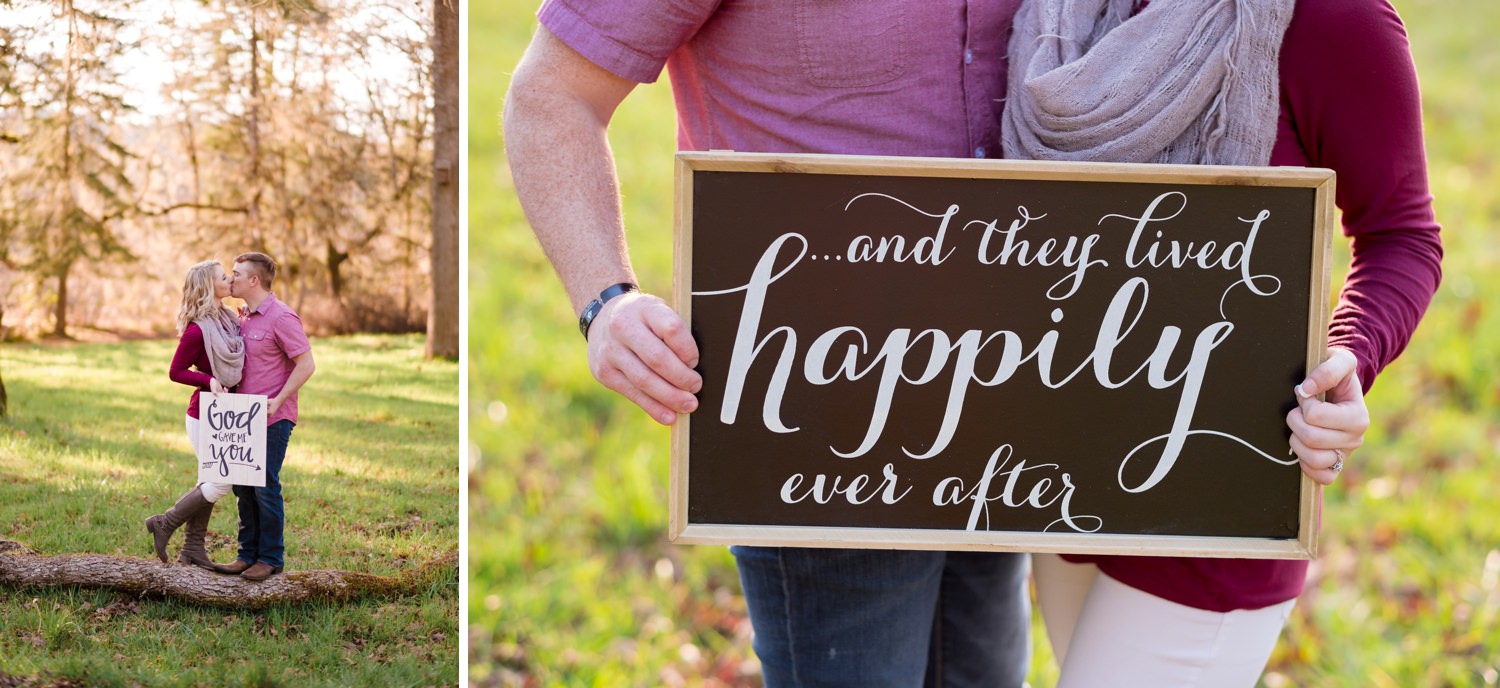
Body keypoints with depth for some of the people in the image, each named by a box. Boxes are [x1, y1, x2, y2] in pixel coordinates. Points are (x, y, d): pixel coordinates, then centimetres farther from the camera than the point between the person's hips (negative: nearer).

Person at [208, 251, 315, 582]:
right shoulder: (245, 317, 14)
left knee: (265, 487, -5)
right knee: (243, 487, 10)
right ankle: (248, 555, 18)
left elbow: (306, 364, -16)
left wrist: (277, 401, -19)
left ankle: (271, 558, 5)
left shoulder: (281, 317, -13)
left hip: (273, 418, -9)